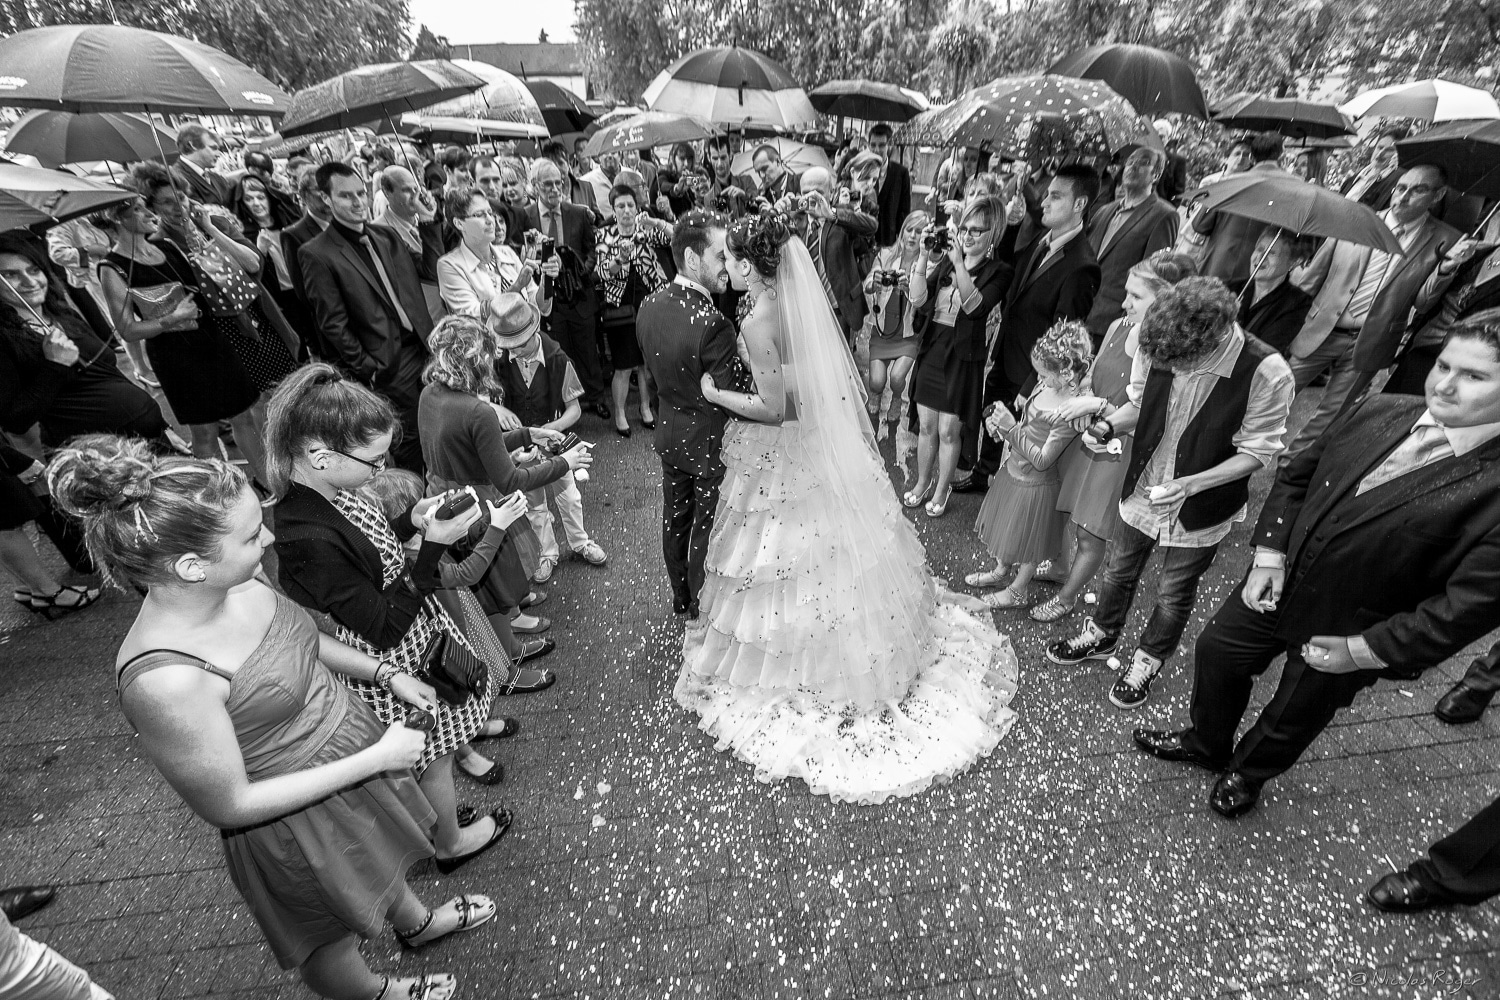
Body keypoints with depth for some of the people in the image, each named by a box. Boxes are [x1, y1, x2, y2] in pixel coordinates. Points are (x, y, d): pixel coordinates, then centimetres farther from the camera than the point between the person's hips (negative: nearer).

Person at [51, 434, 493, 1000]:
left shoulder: (233, 583, -18)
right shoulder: (165, 680, -37)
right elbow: (229, 806, -25)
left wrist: (384, 674, 2)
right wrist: (375, 758, -25)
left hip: (351, 740, 6)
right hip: (300, 823, -6)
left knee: (381, 860, 36)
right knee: (333, 935, 28)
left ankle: (415, 922, 67)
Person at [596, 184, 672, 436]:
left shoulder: (647, 231, 4)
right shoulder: (605, 235, 1)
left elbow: (675, 238, -12)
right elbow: (603, 274, -8)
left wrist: (657, 223, -28)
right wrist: (620, 258, -26)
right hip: (620, 306, -2)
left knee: (647, 362, 10)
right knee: (623, 366, -1)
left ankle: (646, 408, 27)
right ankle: (620, 414, 15)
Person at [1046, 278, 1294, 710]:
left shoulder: (1267, 373, -27)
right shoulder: (1158, 348, -19)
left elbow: (1256, 451, -15)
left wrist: (1190, 484, -28)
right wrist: (1108, 424, -21)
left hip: (1201, 508, -3)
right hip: (1143, 490, 3)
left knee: (1174, 595, 17)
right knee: (1120, 569, 22)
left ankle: (1146, 662, 43)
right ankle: (1101, 635, 48)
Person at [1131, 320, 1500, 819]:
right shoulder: (1377, 412, -8)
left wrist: (1361, 652, -18)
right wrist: (1270, 553, -7)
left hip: (1351, 630, -4)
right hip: (1278, 585, 5)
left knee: (1291, 717, 18)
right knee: (1216, 647, 20)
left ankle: (1246, 773, 51)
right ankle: (1206, 742, 49)